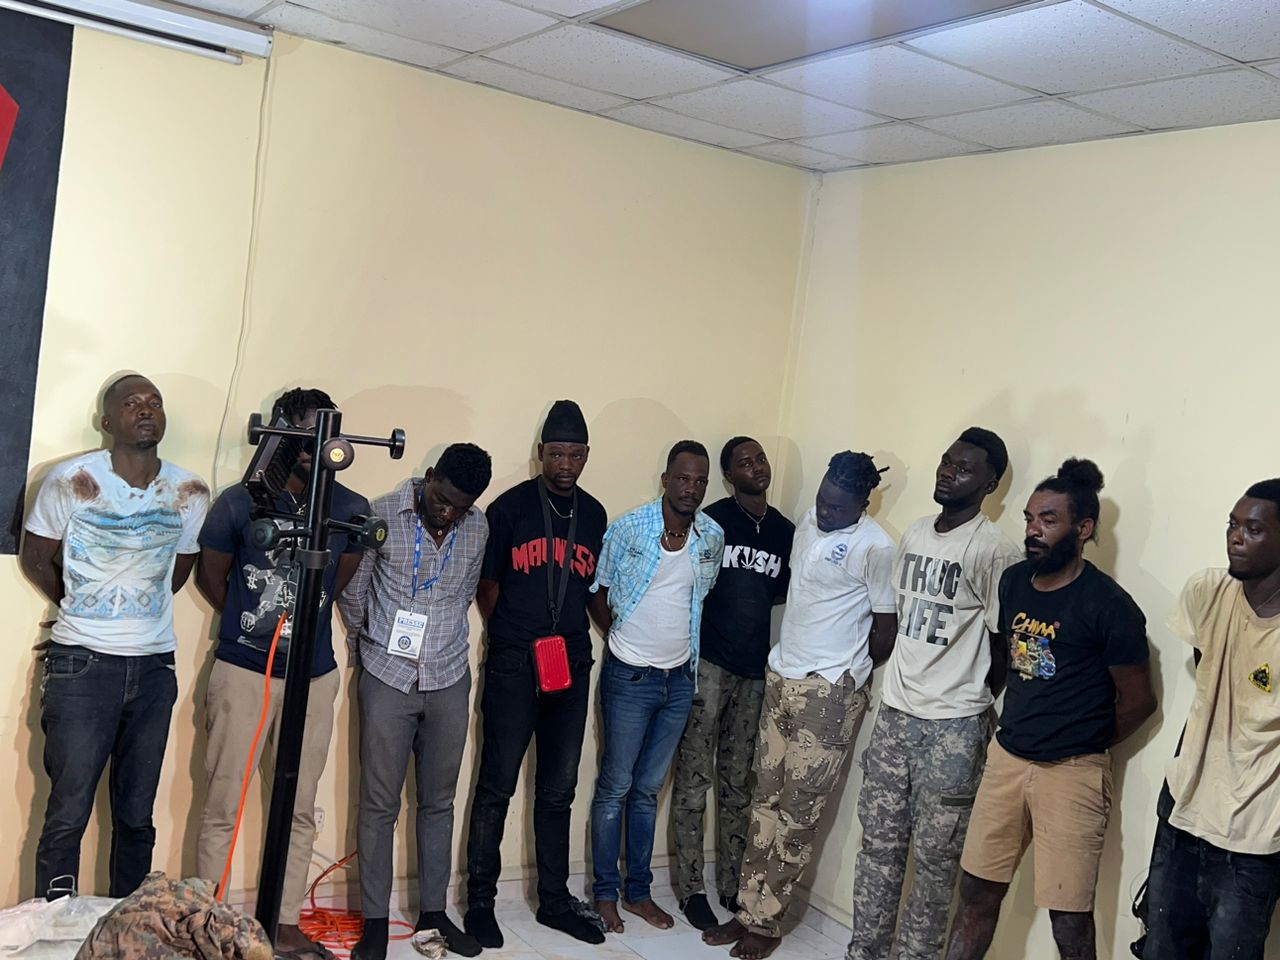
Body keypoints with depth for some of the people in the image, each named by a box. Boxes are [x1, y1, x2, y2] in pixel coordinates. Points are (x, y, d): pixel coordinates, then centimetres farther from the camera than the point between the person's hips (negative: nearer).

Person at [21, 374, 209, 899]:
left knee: (137, 815, 10)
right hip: (83, 664, -3)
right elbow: (36, 559, 5)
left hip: (155, 667, 3)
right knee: (68, 813, -3)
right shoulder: (72, 481, -7)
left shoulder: (191, 492, 2)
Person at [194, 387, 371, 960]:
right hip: (243, 671, -2)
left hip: (313, 676, 3)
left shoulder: (351, 509, -1)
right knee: (223, 808, 3)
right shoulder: (242, 501, -8)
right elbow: (210, 575, 6)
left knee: (299, 810, 9)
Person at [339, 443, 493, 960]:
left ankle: (433, 911, 24)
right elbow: (352, 591, 1)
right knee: (379, 804, 3)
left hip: (449, 681, 3)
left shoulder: (477, 529, 0)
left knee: (438, 802, 12)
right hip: (387, 679, -3)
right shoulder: (382, 515, -11)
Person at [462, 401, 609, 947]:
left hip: (572, 666, 4)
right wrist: (511, 638, 0)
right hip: (513, 667, -4)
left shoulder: (594, 515, 9)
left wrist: (574, 639, 8)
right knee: (497, 786, 2)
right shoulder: (510, 507, -4)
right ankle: (480, 903, 14)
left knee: (558, 790, 12)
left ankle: (555, 901, 24)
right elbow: (486, 584, 2)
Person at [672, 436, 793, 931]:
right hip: (708, 665, -4)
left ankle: (731, 884, 23)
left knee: (738, 782, 12)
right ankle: (691, 888, 11)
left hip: (754, 670, 4)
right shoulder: (712, 520, -5)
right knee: (694, 779, 1)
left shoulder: (785, 531, 9)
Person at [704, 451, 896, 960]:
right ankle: (749, 910, 20)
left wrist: (852, 672, 5)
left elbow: (887, 627, -9)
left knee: (799, 813, 1)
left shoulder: (876, 547, -16)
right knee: (766, 800, 11)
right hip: (780, 678, 7)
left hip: (828, 691, -7)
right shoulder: (809, 521, 6)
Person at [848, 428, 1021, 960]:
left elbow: (1005, 646, -9)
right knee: (878, 841, 13)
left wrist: (970, 700, 1)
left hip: (953, 727, -6)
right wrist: (902, 682, 13)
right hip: (895, 714, 7)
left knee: (933, 857, 3)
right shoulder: (915, 533, 9)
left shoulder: (994, 551, -13)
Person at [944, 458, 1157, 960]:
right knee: (977, 891, 12)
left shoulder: (1109, 606, -14)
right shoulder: (1013, 581, 5)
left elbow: (1138, 701, -6)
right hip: (1006, 757, 6)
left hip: (1071, 772, -6)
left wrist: (1080, 747, 5)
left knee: (1070, 918, 1)